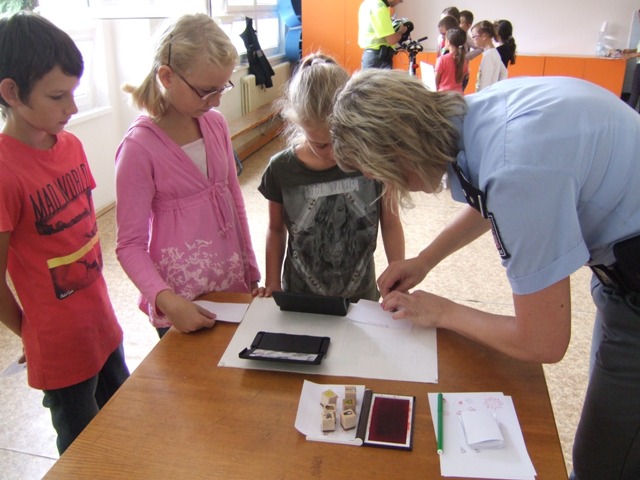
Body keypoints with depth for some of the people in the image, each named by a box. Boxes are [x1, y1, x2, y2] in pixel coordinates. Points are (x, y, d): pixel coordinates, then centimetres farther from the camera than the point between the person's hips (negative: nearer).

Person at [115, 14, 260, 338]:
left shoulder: (215, 124, -1)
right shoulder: (139, 147, -17)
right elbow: (130, 245, -15)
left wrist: (250, 268, 11)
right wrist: (164, 299, -31)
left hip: (233, 284, 6)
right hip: (182, 301, -5)